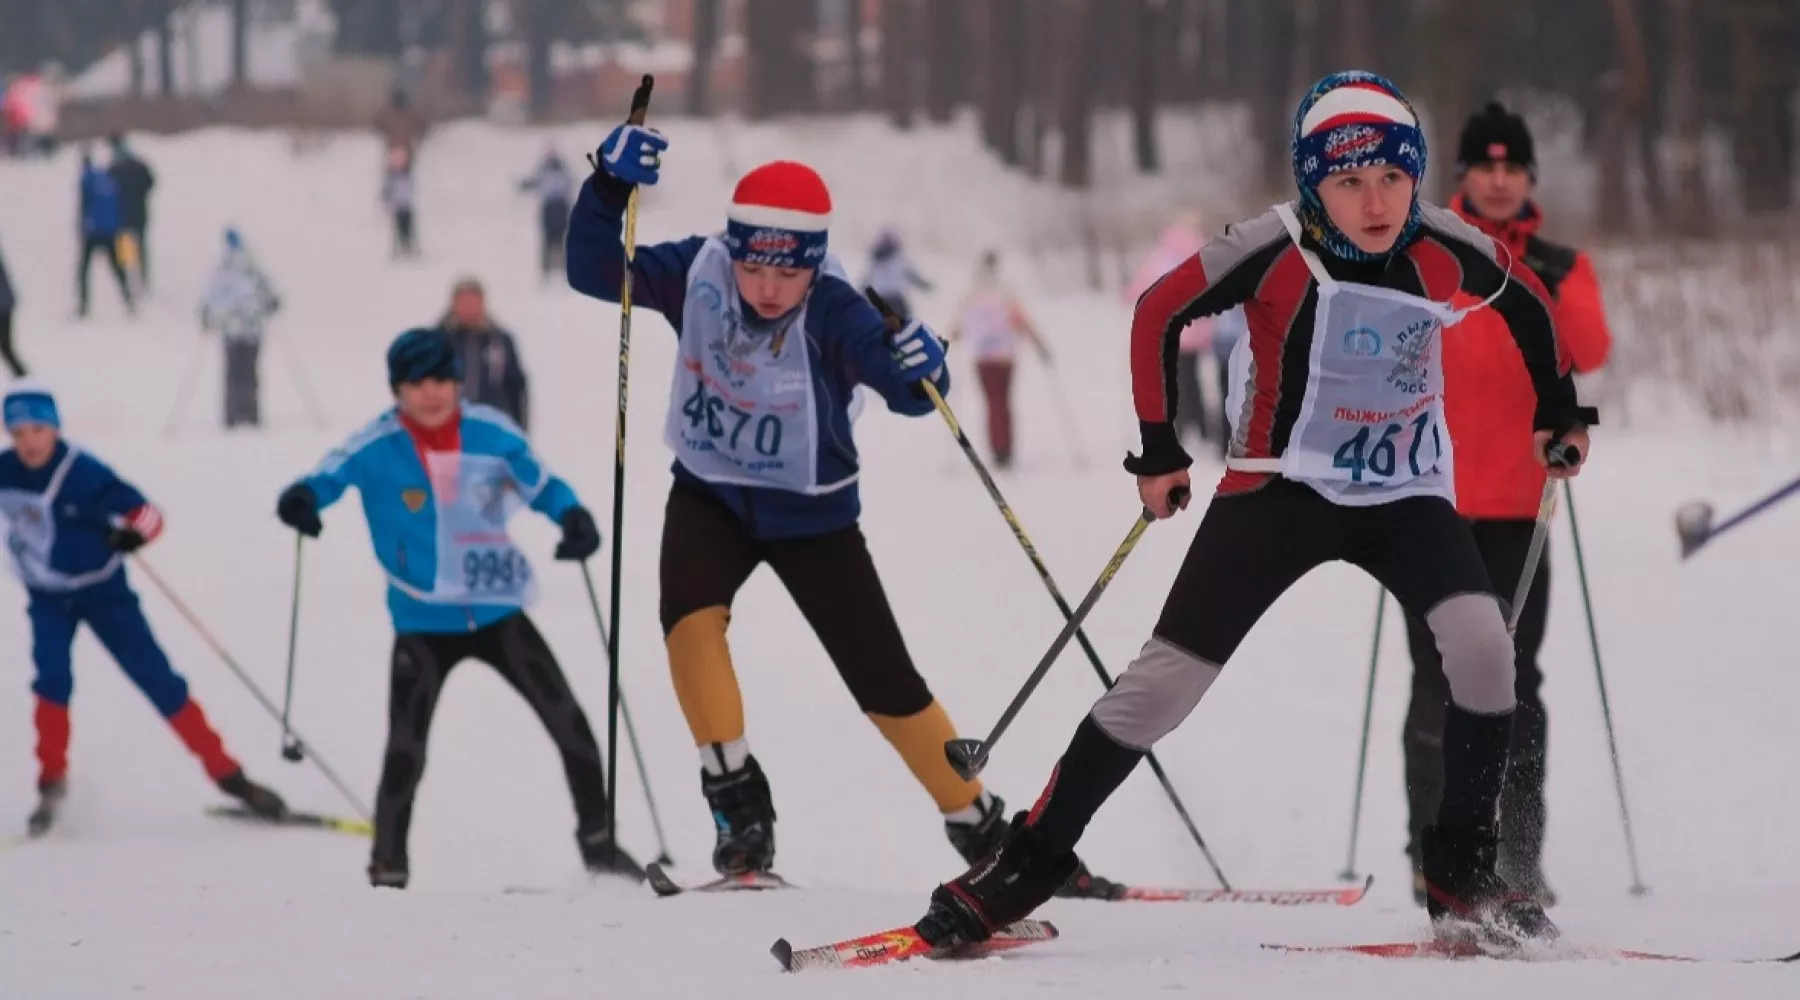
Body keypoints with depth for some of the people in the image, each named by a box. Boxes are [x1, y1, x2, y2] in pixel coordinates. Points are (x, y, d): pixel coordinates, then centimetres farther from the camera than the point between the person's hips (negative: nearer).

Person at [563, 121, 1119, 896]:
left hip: (810, 514, -2)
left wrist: (920, 369, -59)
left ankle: (981, 828, 19)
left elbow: (905, 390, -36)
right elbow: (593, 271, -18)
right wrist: (610, 186, -34)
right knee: (690, 615, -27)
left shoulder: (834, 314, -28)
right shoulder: (697, 276, -19)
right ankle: (737, 801, -18)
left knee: (886, 682, 3)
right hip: (711, 495, 2)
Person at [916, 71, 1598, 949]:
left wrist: (1558, 410, 19)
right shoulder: (1277, 249, -19)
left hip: (1406, 495, 2)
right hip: (1280, 484, -2)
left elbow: (1529, 301, 11)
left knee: (1480, 639, -23)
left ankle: (1460, 876, -9)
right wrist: (1158, 448, -2)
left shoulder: (1446, 251, -11)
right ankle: (1028, 862, 5)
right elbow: (1158, 313, -5)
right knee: (1167, 678, -7)